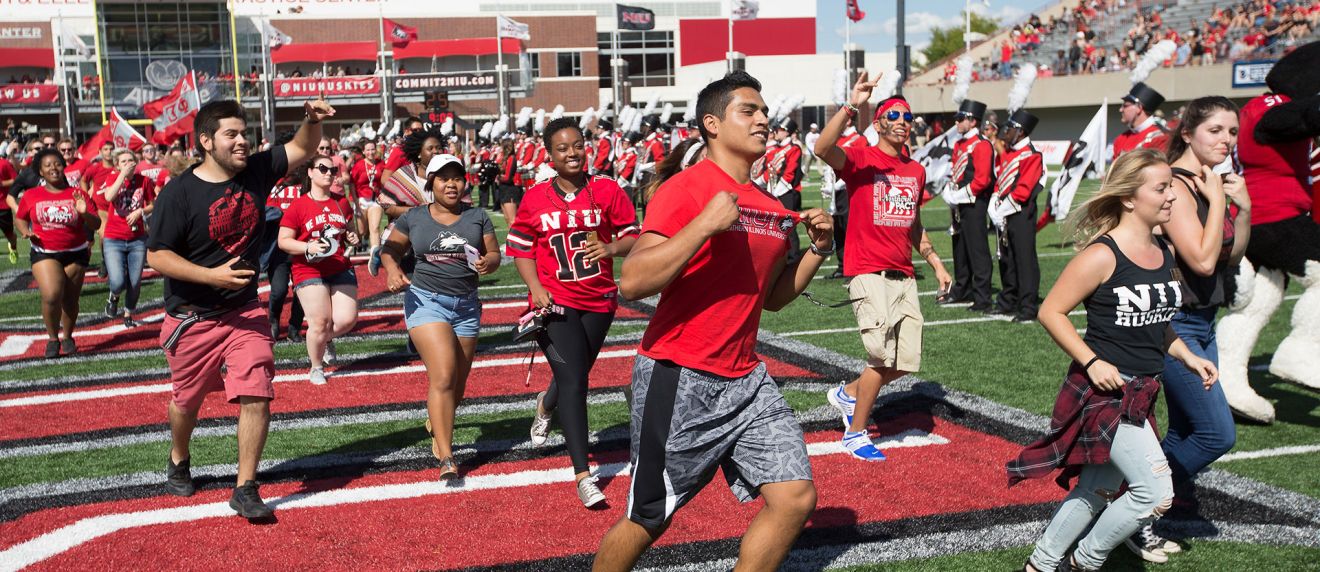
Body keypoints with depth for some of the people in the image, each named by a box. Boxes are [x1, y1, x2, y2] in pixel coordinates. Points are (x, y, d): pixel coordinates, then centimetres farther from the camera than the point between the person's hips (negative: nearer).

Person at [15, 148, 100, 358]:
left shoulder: (77, 194, 0)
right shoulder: (31, 195, 2)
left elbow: (96, 224, -1)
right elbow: (19, 218, 17)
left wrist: (84, 213, -21)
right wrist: (26, 231, -4)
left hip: (75, 254, 1)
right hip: (44, 253, -1)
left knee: (70, 300, 6)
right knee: (51, 295, -18)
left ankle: (68, 337, 28)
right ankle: (53, 339, 3)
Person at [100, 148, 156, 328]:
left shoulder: (144, 181, 0)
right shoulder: (112, 179, -3)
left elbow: (152, 205, 11)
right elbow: (109, 197, -24)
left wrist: (140, 211, -9)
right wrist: (123, 174, -20)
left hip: (137, 239, 2)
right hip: (114, 239, -2)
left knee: (135, 283, 5)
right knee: (118, 283, -13)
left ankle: (128, 315, 28)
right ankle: (114, 297, 24)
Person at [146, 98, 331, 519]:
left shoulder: (256, 171, -2)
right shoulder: (179, 193, -16)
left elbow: (302, 149, 8)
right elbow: (156, 255, -15)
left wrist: (312, 119, -13)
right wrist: (211, 275, -25)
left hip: (245, 312, 3)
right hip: (192, 319, -2)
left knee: (256, 397, -10)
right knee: (187, 401, 17)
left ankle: (245, 490, 3)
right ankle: (178, 461, 48)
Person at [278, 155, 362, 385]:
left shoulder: (342, 203, 10)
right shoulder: (298, 206, -5)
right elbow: (283, 241, -6)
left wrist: (352, 238, 1)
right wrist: (309, 247, -21)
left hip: (341, 269, 5)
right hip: (310, 272, -5)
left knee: (347, 319, -4)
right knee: (320, 322, -9)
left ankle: (327, 340, 32)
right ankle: (316, 368, 15)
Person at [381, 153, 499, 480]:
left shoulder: (477, 217, 5)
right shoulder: (414, 217, 2)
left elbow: (494, 254, 6)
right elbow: (390, 248, 10)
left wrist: (487, 263, -17)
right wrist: (393, 270, -10)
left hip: (466, 305, 3)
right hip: (426, 301, -3)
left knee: (458, 382, 9)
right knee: (443, 377, -17)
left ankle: (435, 424, 42)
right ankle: (446, 459, -14)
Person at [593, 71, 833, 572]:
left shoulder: (772, 207, 11)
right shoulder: (686, 188, -12)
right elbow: (632, 282, -22)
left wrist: (817, 250, 8)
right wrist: (705, 224, -26)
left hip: (745, 380, 7)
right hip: (678, 380, -7)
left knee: (796, 497, 0)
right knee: (646, 522, 5)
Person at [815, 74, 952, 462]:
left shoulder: (916, 171, 14)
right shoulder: (860, 159, -5)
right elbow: (823, 148, -28)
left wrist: (936, 264, 23)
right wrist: (851, 105, -36)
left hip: (904, 277, 7)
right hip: (869, 274, -7)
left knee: (907, 363, 8)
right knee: (883, 358, -10)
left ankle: (848, 393, 32)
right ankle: (856, 433, 8)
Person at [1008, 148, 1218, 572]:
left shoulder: (1164, 252, 7)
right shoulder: (1102, 255, -17)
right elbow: (1050, 312, -14)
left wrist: (1188, 357, 9)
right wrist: (1091, 362, -20)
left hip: (1141, 393, 8)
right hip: (1105, 390, -8)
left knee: (1099, 489, 16)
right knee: (1156, 492, -12)